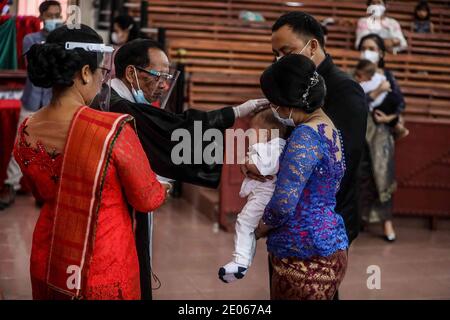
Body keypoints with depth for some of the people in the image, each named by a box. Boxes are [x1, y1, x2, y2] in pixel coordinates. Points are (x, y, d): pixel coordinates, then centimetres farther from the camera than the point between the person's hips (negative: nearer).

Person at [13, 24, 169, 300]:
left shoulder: (25, 134, -6)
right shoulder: (114, 130, -25)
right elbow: (148, 199, -11)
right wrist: (164, 188, 11)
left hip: (46, 264, 5)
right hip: (102, 270, -5)